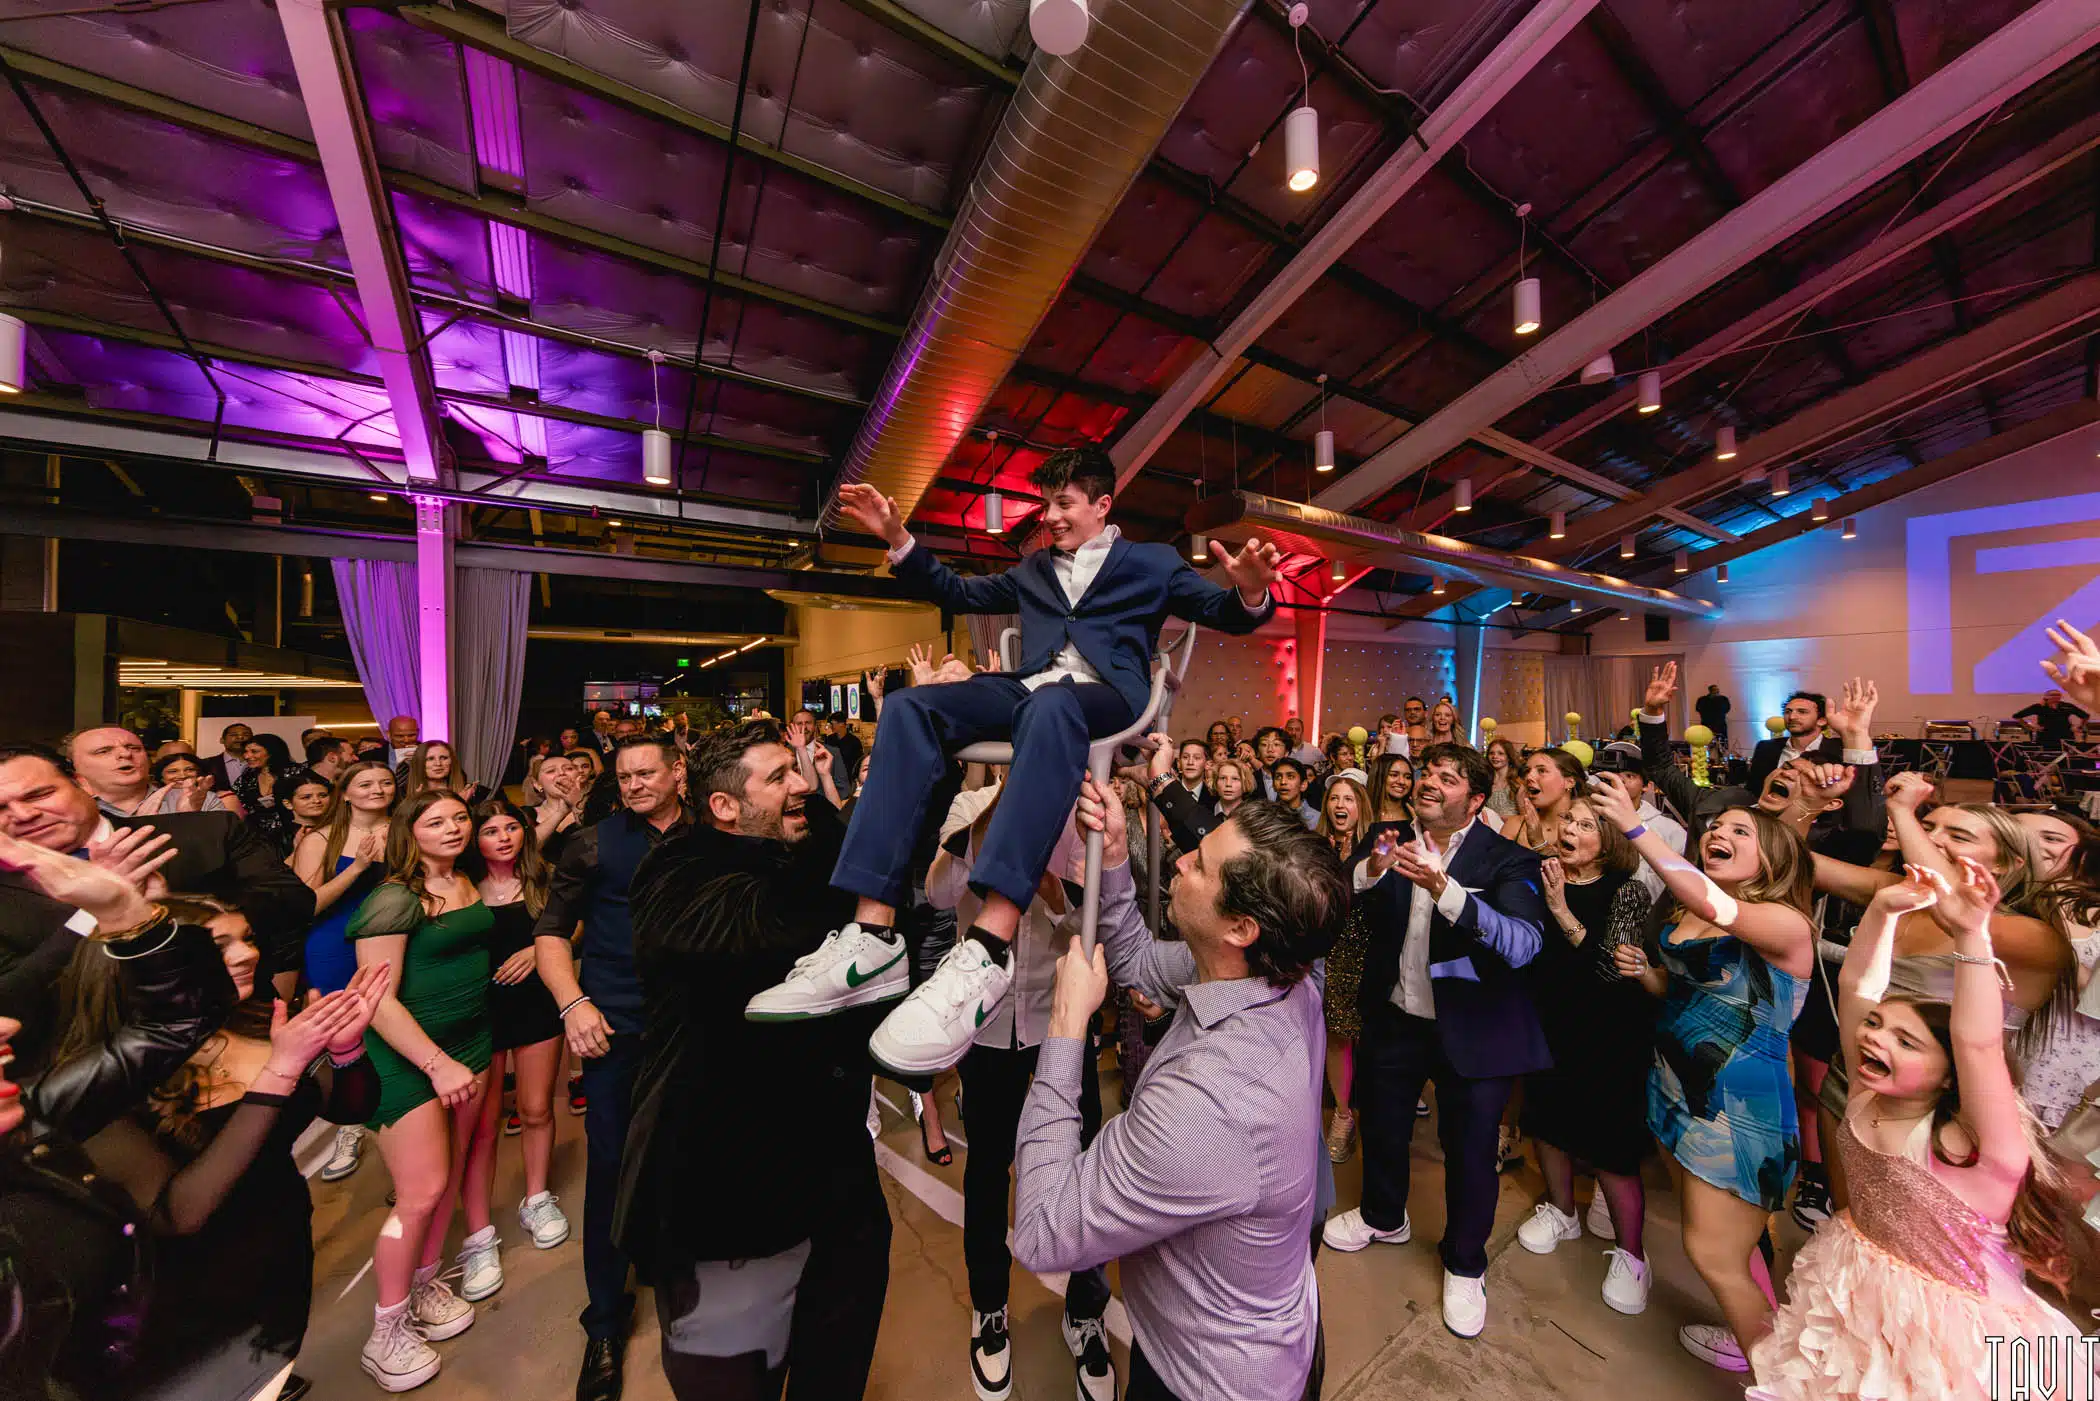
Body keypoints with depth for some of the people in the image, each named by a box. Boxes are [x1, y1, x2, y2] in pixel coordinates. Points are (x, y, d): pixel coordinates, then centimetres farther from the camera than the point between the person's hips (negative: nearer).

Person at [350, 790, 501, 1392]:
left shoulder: (466, 885, 4)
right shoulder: (395, 899, -16)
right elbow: (377, 999, -18)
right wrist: (437, 1064, -20)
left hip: (471, 1042, 6)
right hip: (410, 1055, -6)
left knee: (451, 1173, 14)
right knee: (422, 1194, -1)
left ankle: (423, 1287, 33)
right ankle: (385, 1336, 19)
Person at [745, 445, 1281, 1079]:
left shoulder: (1153, 563, 20)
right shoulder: (1033, 570, 33)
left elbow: (1225, 613, 9)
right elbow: (958, 593, 35)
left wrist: (1250, 592, -16)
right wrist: (898, 539, 22)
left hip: (1102, 694, -4)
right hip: (1028, 688, 5)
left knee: (1048, 707, -41)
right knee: (906, 707, -24)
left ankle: (985, 954, -50)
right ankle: (873, 937, -33)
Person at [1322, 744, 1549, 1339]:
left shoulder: (1506, 860, -15)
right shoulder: (1391, 841, -6)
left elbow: (1523, 943, -31)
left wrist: (1442, 887, -45)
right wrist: (1371, 869, -37)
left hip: (1472, 1029, -3)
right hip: (1395, 1018, 4)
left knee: (1469, 1149, 12)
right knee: (1381, 1125, 21)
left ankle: (1465, 1263, 42)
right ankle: (1383, 1216, 52)